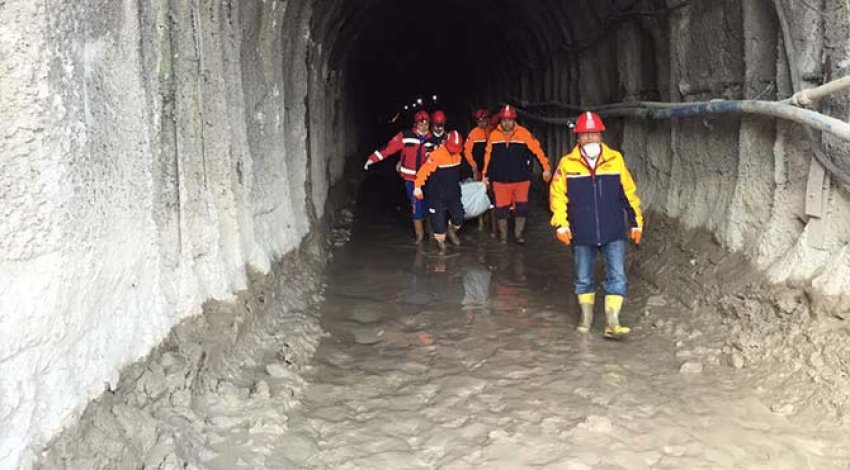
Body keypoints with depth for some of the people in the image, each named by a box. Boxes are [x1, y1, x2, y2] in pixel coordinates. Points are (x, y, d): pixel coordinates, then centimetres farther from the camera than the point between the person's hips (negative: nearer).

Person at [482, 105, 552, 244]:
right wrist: (485, 174, 15)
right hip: (500, 180, 1)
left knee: (522, 208, -1)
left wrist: (546, 168, -6)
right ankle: (503, 236, 21)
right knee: (501, 209, 5)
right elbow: (488, 155, 10)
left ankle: (518, 234, 16)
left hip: (521, 179, -1)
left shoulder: (523, 133, -6)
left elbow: (537, 150, -4)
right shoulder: (494, 135, 0)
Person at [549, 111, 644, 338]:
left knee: (617, 277, -7)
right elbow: (557, 195, 0)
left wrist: (636, 222, 8)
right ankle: (586, 316, 31)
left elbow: (629, 193, 7)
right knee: (583, 279, 13)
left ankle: (612, 322, -3)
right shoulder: (567, 163, -3)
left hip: (613, 233, 0)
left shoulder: (615, 159, 0)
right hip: (582, 234, 0)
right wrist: (561, 224, -8)